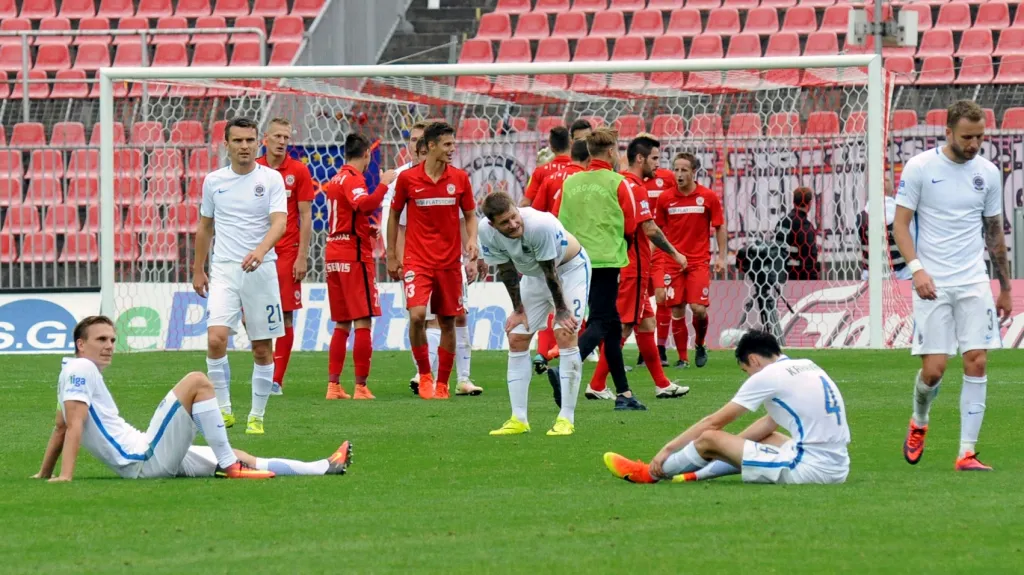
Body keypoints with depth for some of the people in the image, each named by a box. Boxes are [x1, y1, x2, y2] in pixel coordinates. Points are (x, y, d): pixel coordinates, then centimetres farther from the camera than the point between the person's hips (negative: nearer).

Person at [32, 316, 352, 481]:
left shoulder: (76, 374, 21)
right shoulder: (80, 369, -10)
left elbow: (60, 429, 25)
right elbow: (74, 424, -19)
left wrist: (44, 475, 25)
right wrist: (65, 476, -27)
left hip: (149, 458, 10)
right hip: (144, 462, -10)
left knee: (241, 459, 11)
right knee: (197, 382, -13)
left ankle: (324, 468, 13)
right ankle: (230, 467, -13)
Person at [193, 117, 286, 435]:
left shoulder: (271, 179, -2)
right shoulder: (214, 181, 7)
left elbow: (280, 222, -14)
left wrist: (260, 250, -32)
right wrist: (197, 270, 18)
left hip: (261, 269, -1)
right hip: (224, 269, 1)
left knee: (262, 348, 3)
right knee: (216, 338, -17)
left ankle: (257, 417, 14)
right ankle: (223, 409, -6)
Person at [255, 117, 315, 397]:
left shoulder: (298, 171, 0)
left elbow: (305, 217, 0)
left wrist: (302, 256, -7)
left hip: (287, 253, -2)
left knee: (285, 317, -1)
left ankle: (277, 380, 3)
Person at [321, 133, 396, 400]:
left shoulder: (335, 179, 15)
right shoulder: (353, 179, -10)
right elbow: (364, 205, -30)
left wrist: (367, 229, 22)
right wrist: (383, 184, -23)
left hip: (333, 255, 8)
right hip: (354, 257, -8)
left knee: (341, 324, 12)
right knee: (363, 322, -6)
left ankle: (333, 385, 9)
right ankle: (361, 387, -9)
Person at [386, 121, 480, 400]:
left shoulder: (460, 178, 2)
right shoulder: (407, 178, -3)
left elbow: (470, 215, 12)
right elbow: (394, 215, 9)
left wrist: (472, 241, -8)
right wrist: (391, 256, 8)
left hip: (450, 261, 2)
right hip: (417, 259, -2)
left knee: (448, 322, 5)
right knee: (417, 315, -20)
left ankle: (442, 384, 17)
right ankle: (424, 374, -1)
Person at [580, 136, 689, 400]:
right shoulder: (635, 187, -15)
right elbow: (650, 229, -19)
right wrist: (674, 253, -7)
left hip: (622, 265, 10)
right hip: (634, 267, -10)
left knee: (646, 323, 13)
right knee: (623, 326, -6)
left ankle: (662, 384, 18)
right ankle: (597, 385, -5)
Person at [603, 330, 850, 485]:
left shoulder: (768, 376, -6)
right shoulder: (807, 367, 16)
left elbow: (715, 422, 1)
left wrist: (669, 448, 10)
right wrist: (729, 445, 26)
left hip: (811, 469, -8)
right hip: (838, 470, 8)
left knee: (710, 439, 3)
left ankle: (652, 474, 25)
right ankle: (697, 474, 39)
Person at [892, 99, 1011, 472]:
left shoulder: (988, 173, 7)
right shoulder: (920, 168, -4)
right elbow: (900, 224, -4)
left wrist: (1005, 288, 18)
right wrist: (917, 268, -20)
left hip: (975, 283, 3)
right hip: (932, 284, -3)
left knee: (977, 362, -8)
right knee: (934, 369, -7)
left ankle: (967, 453, -4)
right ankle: (919, 423, 27)